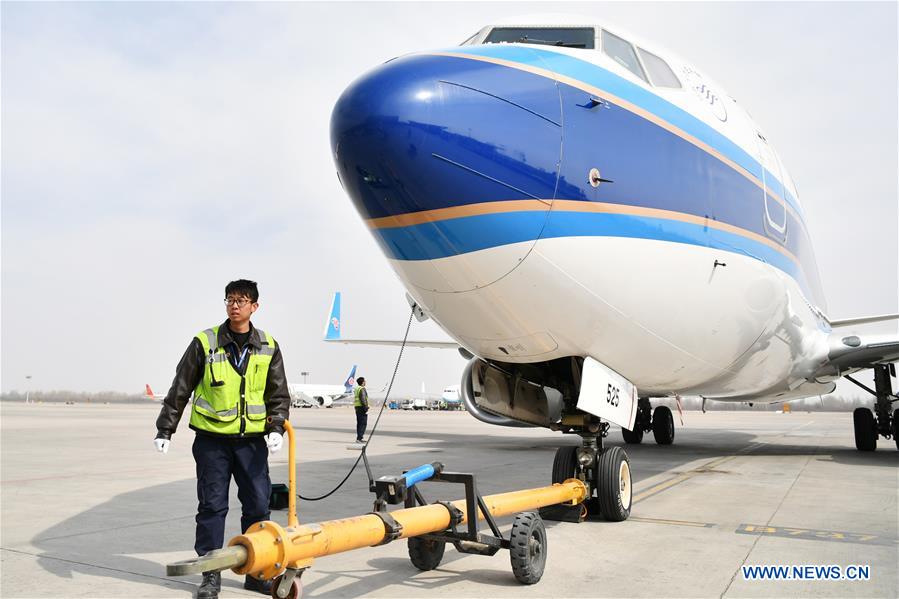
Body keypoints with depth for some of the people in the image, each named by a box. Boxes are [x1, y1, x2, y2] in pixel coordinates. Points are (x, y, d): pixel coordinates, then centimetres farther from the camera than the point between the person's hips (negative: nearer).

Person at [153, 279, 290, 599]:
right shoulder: (205, 342, -3)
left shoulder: (268, 347, 4)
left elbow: (279, 395, 8)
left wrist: (276, 428, -6)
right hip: (212, 438, -2)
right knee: (212, 506, 5)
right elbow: (179, 390, 1)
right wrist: (164, 430, 1)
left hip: (252, 440, 2)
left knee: (258, 505, 6)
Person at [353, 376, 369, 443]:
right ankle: (359, 438, -14)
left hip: (357, 407, 10)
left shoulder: (356, 389, 17)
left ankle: (359, 438, 16)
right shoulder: (362, 389, -14)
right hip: (362, 407, -10)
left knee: (359, 423, 13)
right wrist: (366, 408, -20)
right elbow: (363, 399, -21)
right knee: (363, 423, -9)